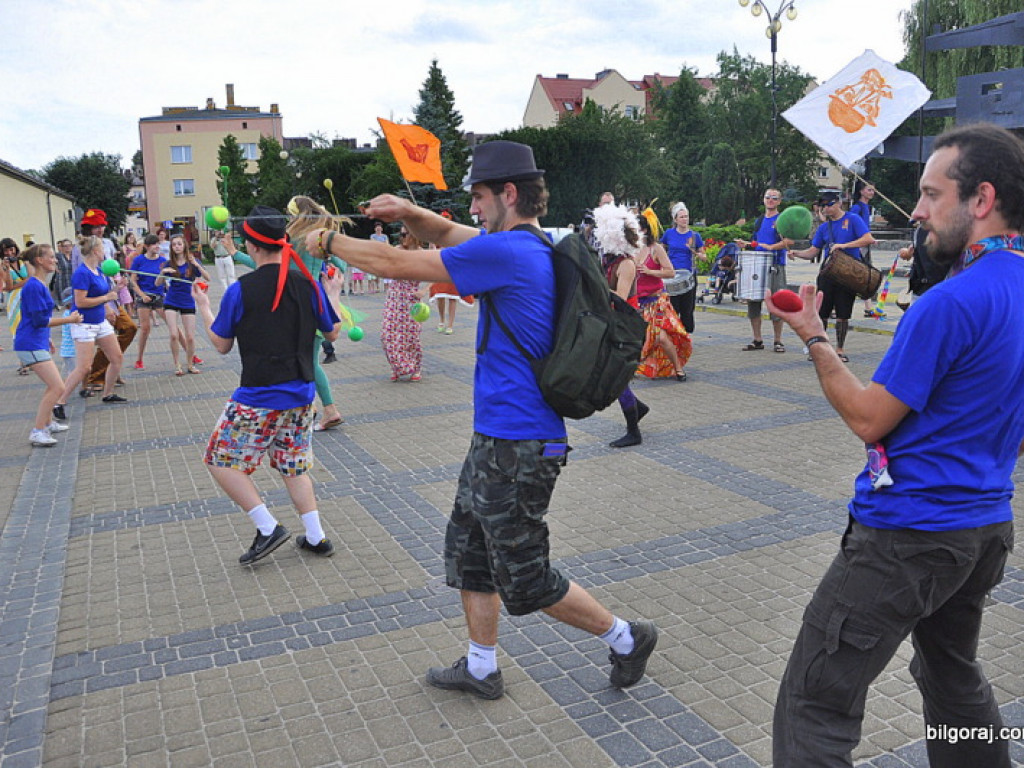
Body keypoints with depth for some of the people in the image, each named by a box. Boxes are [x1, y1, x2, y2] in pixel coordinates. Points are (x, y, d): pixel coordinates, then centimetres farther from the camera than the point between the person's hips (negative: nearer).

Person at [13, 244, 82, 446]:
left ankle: (47, 422, 36)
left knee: (53, 385, 22)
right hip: (31, 345, -10)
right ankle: (37, 432, -7)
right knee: (57, 387, -13)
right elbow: (39, 320, -20)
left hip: (38, 342, 10)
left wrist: (46, 339, 30)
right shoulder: (33, 286, -17)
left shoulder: (40, 285, 13)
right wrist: (69, 319, -13)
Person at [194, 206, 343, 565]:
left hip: (259, 397, -5)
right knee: (293, 465, 20)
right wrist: (332, 295, 25)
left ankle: (268, 528, 5)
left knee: (221, 460, 11)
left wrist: (203, 306, 16)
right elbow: (332, 333, 11)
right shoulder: (309, 285, -1)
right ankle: (316, 538, 21)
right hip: (301, 394, 6)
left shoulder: (240, 290, -12)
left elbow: (221, 345, 0)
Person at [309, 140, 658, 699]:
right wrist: (411, 213, -1)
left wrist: (327, 242, -1)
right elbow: (454, 234, 20)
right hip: (497, 438, 10)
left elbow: (396, 265, -15)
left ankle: (626, 639, 23)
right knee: (466, 549, 19)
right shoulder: (534, 247, 9)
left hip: (518, 448, -10)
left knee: (524, 582, 5)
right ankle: (481, 669, 34)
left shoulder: (507, 251, -20)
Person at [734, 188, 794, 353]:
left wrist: (771, 247, -22)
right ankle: (757, 340, 12)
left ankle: (778, 341, 6)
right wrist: (746, 244, 8)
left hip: (775, 267, -6)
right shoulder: (759, 221, 18)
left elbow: (789, 241, -13)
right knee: (753, 302, 4)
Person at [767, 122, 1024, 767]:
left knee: (814, 708, -3)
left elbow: (869, 419, -16)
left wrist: (813, 337, -7)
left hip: (909, 535, -10)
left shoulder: (952, 303, -21)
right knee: (953, 673, 31)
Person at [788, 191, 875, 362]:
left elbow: (868, 239, -12)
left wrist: (844, 245, -20)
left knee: (843, 315, 3)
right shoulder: (824, 227, 11)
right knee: (821, 313, 1)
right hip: (827, 274, 3)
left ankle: (840, 349, 14)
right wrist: (797, 253, -11)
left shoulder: (853, 219, -1)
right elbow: (812, 252, 9)